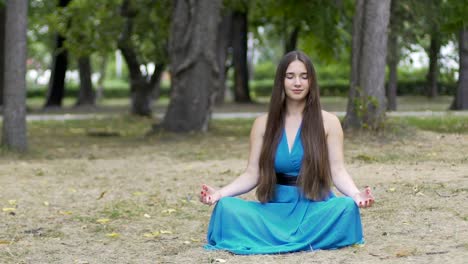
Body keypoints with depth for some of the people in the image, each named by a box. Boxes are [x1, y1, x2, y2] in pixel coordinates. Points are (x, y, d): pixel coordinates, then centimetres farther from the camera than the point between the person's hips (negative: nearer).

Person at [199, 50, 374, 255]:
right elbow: (252, 175, 4)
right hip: (275, 208, 1)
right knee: (227, 208, -25)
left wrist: (355, 195, -25)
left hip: (315, 208, -1)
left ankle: (268, 239, -27)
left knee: (346, 207, -34)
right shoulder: (263, 124, 7)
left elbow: (337, 171, -4)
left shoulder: (328, 122, 2)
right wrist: (220, 193, -14)